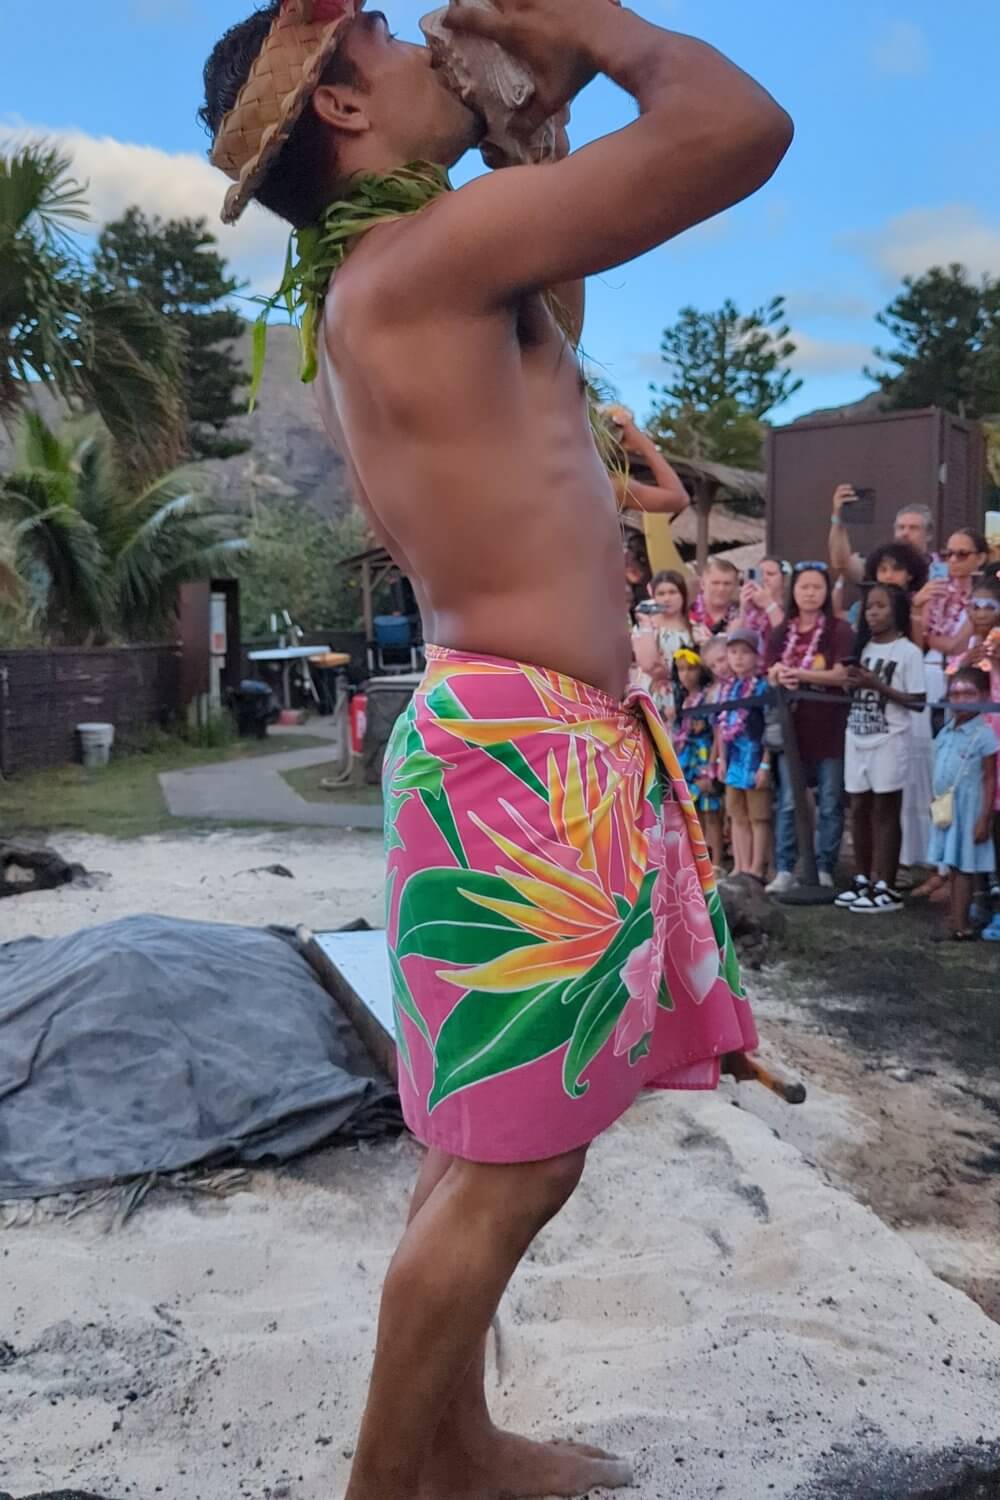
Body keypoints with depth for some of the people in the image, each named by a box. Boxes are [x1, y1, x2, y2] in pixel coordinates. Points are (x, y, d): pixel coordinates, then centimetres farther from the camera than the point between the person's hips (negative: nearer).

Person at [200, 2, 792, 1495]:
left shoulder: (381, 288, 19)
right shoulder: (433, 246, -11)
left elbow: (548, 284, 34)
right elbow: (739, 128, -15)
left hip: (517, 742, 10)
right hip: (526, 754, -10)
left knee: (493, 1148, 17)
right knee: (509, 1169, -1)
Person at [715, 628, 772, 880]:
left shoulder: (763, 687, -11)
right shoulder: (728, 688, 10)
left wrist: (765, 764, -16)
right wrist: (721, 759, 9)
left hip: (755, 759, -7)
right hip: (733, 760, 7)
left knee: (758, 818, 3)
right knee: (737, 817, 13)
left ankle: (757, 869, 9)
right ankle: (741, 867, 21)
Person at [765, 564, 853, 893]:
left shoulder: (839, 630, -1)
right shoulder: (781, 634, 12)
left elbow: (843, 674, -12)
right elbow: (773, 676, 8)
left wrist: (800, 674, -21)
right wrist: (779, 678, -16)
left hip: (830, 727, -3)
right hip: (792, 726, 3)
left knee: (829, 804, 2)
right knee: (788, 803, 4)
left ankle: (824, 869, 10)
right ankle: (785, 869, 9)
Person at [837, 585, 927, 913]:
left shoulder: (908, 652, -7)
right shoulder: (863, 647, 12)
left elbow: (918, 702, -11)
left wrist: (877, 685, -18)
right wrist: (852, 683, -6)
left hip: (890, 740, -6)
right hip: (858, 737, 6)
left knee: (885, 812, -3)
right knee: (859, 809, 10)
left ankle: (885, 888, 1)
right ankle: (863, 879, 20)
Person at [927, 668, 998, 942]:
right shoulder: (945, 733, 8)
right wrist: (937, 805, 14)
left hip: (968, 811, -7)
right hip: (947, 810, 7)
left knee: (963, 867, -4)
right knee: (954, 865, 15)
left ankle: (960, 925, 0)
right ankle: (956, 916, 26)